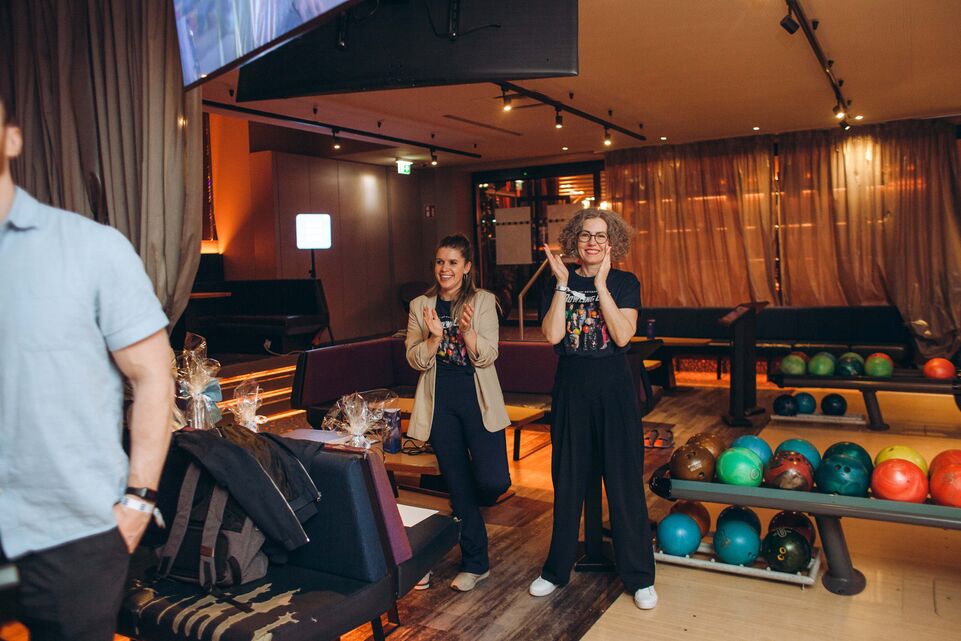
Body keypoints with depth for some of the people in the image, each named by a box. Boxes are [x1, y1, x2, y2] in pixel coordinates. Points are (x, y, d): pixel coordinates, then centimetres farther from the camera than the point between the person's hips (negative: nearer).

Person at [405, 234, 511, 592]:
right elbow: (415, 360, 0)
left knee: (493, 481, -12)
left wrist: (467, 331, -26)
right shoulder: (420, 306, 5)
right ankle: (475, 563, 24)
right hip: (440, 403, 2)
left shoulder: (483, 301, -1)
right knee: (458, 485, 8)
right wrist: (435, 336, -18)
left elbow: (487, 357, -9)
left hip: (479, 400, -2)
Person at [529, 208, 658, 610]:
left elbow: (622, 335, -16)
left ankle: (639, 576, 19)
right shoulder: (559, 284, 4)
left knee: (624, 482, 4)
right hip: (571, 388, 2)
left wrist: (600, 283, -18)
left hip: (613, 387, -2)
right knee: (567, 482, 12)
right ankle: (557, 569, 28)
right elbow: (552, 335, -11)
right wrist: (564, 283, -13)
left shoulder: (624, 282, 0)